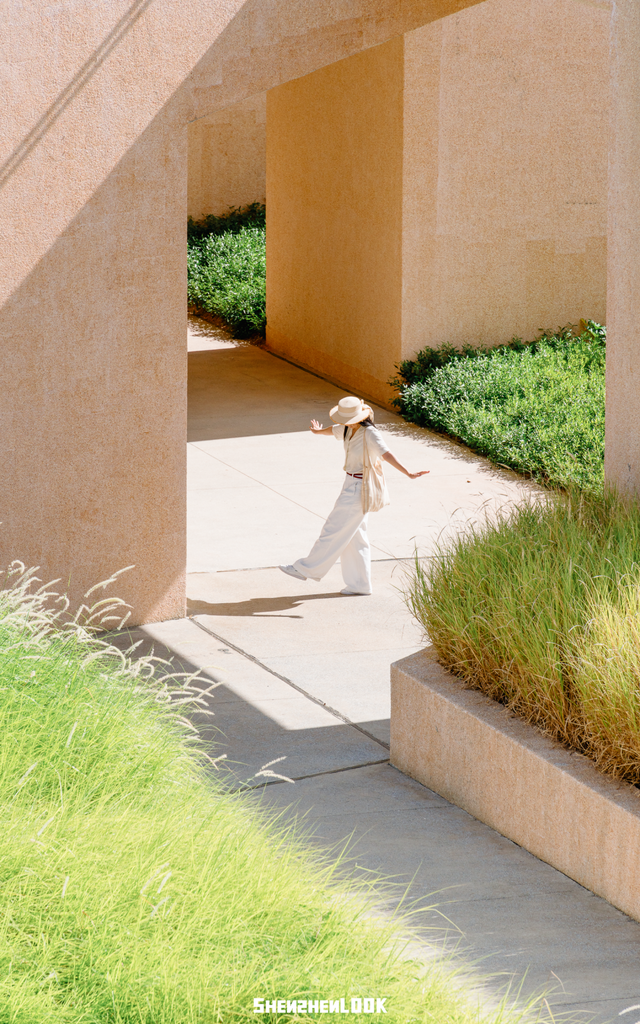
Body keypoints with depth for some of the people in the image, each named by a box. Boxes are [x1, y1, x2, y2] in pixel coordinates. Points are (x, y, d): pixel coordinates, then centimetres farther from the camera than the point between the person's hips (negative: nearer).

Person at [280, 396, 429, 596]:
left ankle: (308, 569, 11)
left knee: (334, 529, 1)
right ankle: (359, 584, 17)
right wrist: (318, 431, 50)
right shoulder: (348, 429, 5)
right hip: (351, 484, 9)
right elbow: (333, 429, 28)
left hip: (359, 488, -9)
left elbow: (386, 454, -33)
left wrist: (408, 473, -44)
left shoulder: (370, 434, -20)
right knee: (354, 536, 12)